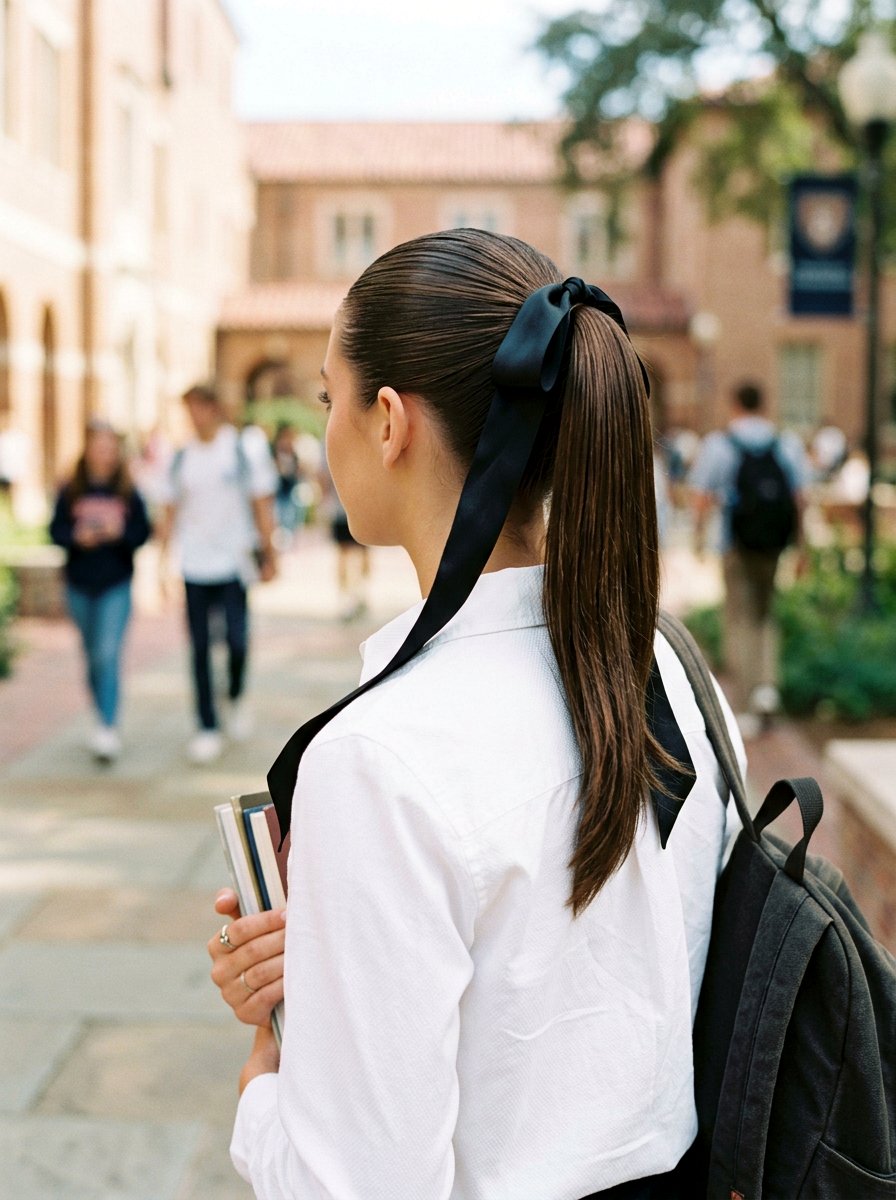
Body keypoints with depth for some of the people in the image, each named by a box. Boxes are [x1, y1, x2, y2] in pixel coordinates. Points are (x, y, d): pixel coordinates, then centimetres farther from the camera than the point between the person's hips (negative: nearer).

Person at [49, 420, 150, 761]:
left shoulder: (128, 492, -2)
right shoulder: (70, 492, 1)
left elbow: (143, 531, -1)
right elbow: (55, 530, 1)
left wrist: (120, 533, -20)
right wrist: (77, 537, -18)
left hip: (116, 584, -3)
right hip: (79, 585, 3)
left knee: (108, 654, -14)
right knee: (93, 656, 14)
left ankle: (108, 729, -15)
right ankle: (104, 719, 30)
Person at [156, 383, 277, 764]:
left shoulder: (245, 450, 0)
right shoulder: (181, 458, 8)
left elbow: (262, 504, 3)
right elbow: (170, 511, 12)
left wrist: (268, 554, 0)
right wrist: (161, 559, 6)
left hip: (232, 564, -2)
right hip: (194, 566, 2)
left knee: (237, 640, -4)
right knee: (200, 649, 3)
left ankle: (236, 698, 27)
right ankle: (207, 728, 10)